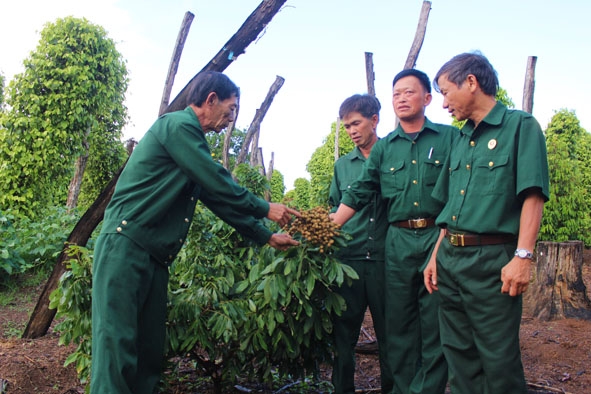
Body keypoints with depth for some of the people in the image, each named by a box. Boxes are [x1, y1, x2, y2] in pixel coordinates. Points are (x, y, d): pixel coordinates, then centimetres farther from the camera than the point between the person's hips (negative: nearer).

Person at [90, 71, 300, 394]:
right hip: (126, 246, -10)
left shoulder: (191, 140, 21)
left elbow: (220, 199, 22)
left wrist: (266, 237, 22)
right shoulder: (178, 124, -8)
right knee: (117, 349, -10)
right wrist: (265, 209, 1)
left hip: (155, 257, 10)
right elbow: (220, 186, -12)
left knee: (150, 352, 9)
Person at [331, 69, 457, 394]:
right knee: (398, 324, 9)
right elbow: (357, 195, 12)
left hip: (439, 238, -3)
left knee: (435, 325, 2)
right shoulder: (383, 148, 12)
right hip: (398, 242, 3)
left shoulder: (449, 138, 4)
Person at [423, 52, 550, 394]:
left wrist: (522, 257, -20)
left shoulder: (521, 126, -3)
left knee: (499, 360, 1)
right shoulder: (460, 140, 17)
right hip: (450, 260, 7)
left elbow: (533, 196, -12)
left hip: (492, 260, -7)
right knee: (459, 356, 13)